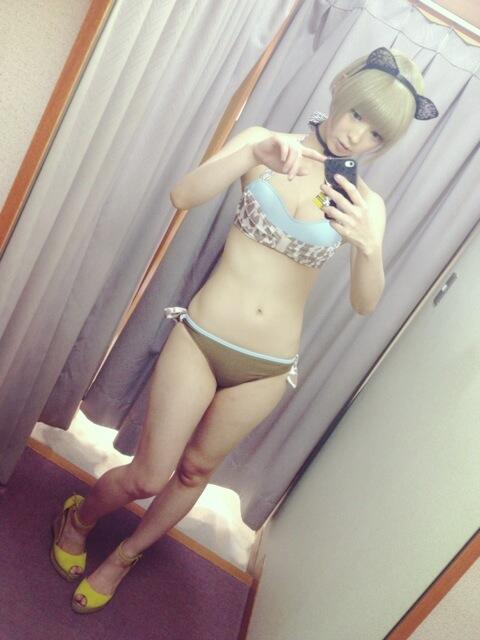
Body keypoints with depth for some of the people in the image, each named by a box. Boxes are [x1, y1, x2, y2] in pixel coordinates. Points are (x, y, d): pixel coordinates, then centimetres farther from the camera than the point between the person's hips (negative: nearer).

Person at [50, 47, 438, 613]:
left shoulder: (364, 203, 0)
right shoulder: (263, 143, -3)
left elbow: (364, 303, -8)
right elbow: (183, 196, -17)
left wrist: (371, 246, -27)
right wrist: (255, 152, -31)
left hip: (267, 370, 2)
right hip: (200, 340, -2)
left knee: (195, 471, 19)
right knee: (147, 477, 6)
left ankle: (125, 555, 48)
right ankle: (78, 518, 42)